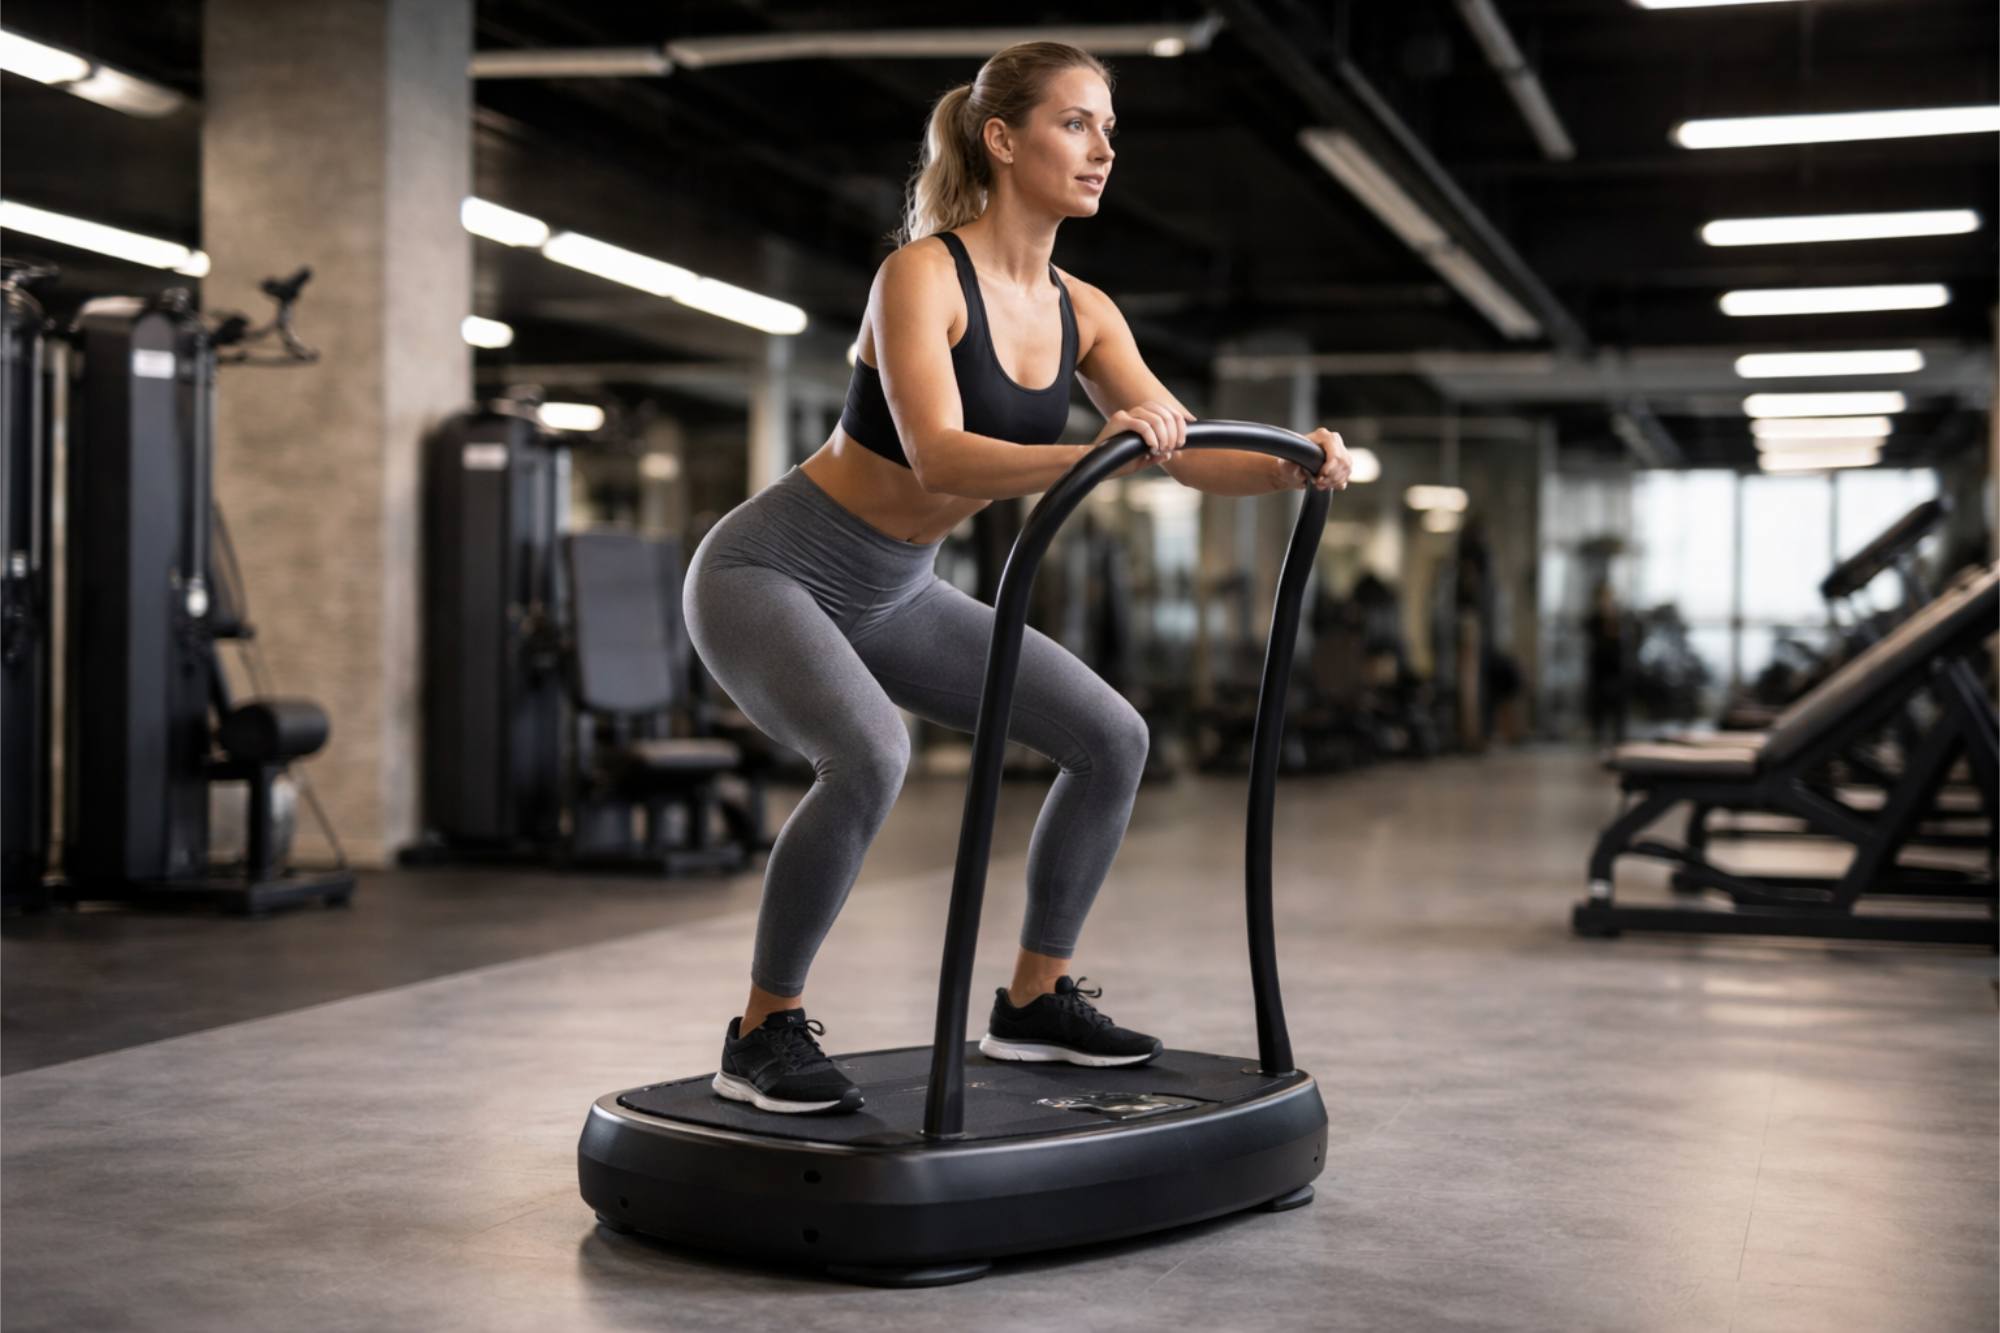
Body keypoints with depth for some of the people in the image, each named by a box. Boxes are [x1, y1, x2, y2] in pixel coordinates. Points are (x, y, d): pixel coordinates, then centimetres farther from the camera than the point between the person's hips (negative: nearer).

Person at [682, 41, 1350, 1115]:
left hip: (893, 594, 8)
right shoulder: (923, 273, -22)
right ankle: (763, 1033, -15)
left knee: (1112, 739, 1)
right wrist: (1095, 454, -51)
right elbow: (939, 455, -36)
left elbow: (1186, 453, -7)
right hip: (768, 571, -8)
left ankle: (1034, 1003, 14)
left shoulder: (1081, 312, 0)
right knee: (870, 757, -35)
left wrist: (1292, 468, -26)